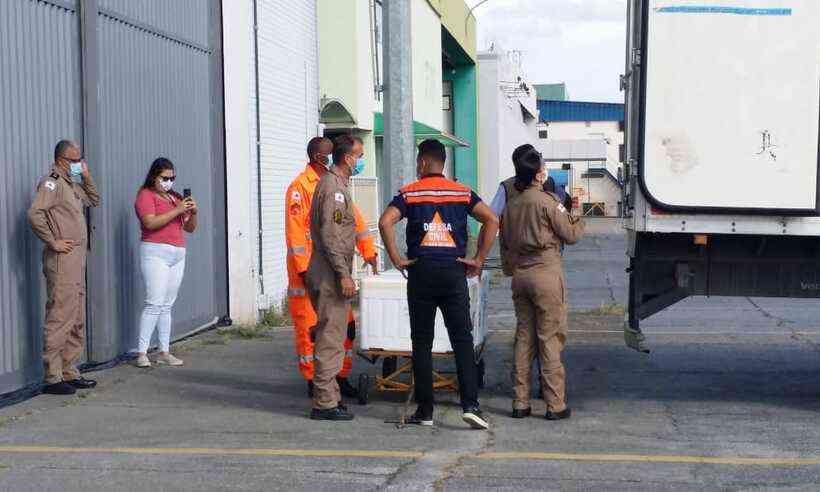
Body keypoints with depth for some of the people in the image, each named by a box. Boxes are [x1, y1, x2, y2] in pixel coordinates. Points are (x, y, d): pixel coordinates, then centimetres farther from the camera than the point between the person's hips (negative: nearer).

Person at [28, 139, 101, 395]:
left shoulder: (72, 185, 17)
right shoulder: (52, 183, -10)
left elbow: (94, 201, 30)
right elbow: (34, 213, -21)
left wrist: (87, 179, 15)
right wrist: (53, 242, -16)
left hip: (77, 260, 10)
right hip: (62, 260, -10)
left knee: (77, 321, 13)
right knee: (60, 318, -9)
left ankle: (70, 372, 21)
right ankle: (53, 378, -6)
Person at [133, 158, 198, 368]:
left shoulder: (175, 197, 19)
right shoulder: (145, 195, 0)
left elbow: (190, 228, 20)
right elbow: (150, 223, -17)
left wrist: (193, 212, 0)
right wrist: (177, 211, -17)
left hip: (178, 255, 6)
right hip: (155, 253, -6)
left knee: (167, 306, 7)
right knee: (154, 304, -12)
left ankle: (164, 352, 8)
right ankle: (141, 353, -10)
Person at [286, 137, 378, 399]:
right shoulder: (300, 186, -11)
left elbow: (355, 219, 16)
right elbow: (295, 231, -16)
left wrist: (369, 253, 10)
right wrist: (303, 270, -19)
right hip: (309, 272, -7)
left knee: (345, 325, 10)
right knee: (309, 329, 1)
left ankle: (341, 377, 20)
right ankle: (313, 382, 11)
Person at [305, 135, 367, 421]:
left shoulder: (336, 183, 18)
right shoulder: (333, 187, -15)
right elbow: (330, 236, -21)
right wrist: (344, 275, -21)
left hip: (327, 275, 11)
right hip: (331, 275, -11)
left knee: (331, 337, 15)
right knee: (331, 340, -7)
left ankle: (328, 395, 22)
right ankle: (325, 404, -4)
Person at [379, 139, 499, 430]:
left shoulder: (409, 194, 2)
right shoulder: (462, 193, 7)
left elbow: (385, 222, -14)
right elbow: (492, 220, -4)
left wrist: (396, 259, -6)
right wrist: (478, 260, 0)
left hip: (421, 273, -1)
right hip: (454, 272, 1)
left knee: (422, 343, 6)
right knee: (462, 340, 3)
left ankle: (425, 410, 8)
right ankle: (470, 404, -8)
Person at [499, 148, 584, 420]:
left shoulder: (511, 205, 10)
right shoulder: (547, 201, -10)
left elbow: (504, 246, 16)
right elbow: (571, 235, -3)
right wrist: (579, 221, 16)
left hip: (519, 274, 6)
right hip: (546, 272, -6)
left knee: (523, 337, 10)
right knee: (550, 337, -2)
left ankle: (520, 403, 11)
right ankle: (555, 405, 0)